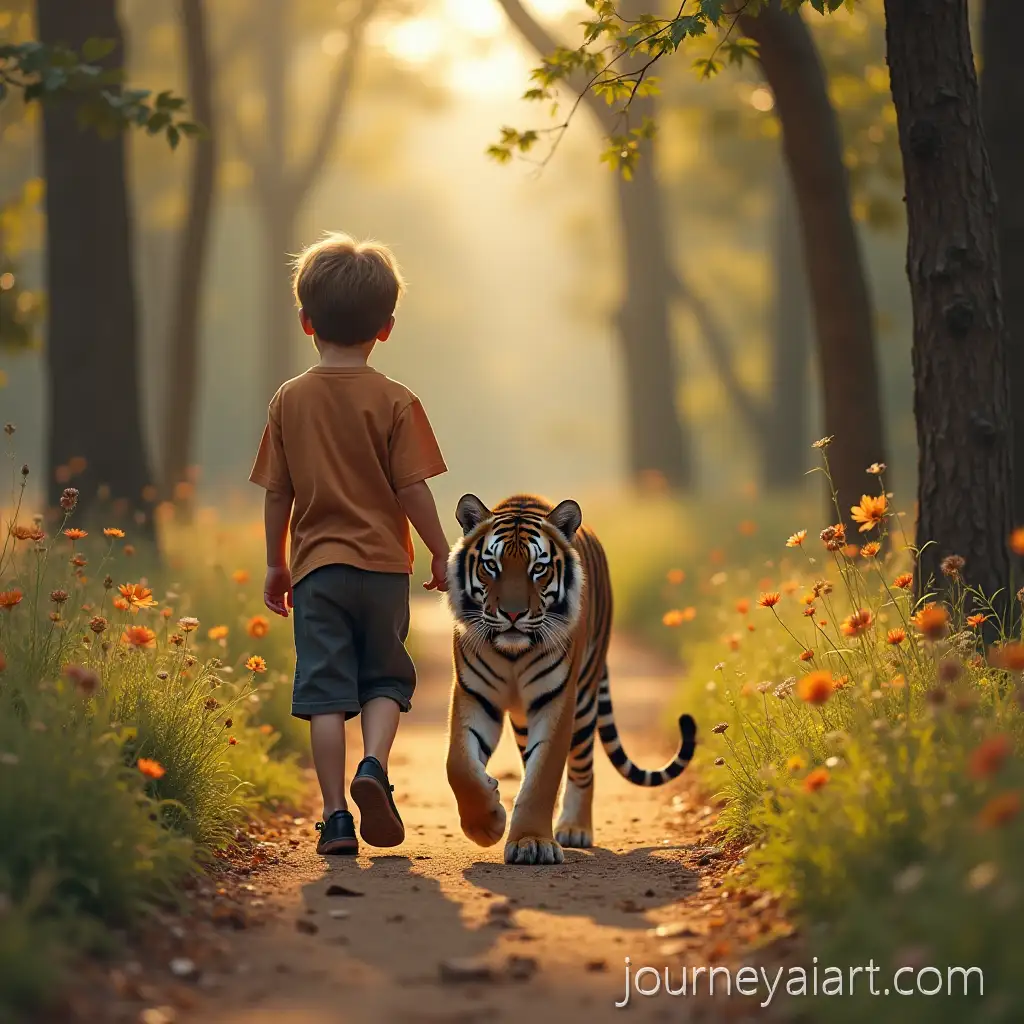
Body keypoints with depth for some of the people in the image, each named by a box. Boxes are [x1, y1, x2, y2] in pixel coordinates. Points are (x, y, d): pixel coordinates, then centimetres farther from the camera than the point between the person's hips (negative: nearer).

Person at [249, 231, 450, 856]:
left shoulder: (290, 401, 1)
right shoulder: (395, 402, -6)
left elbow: (277, 494, 5)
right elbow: (412, 488, -7)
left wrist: (276, 565, 16)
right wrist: (442, 554, 5)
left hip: (317, 564, 1)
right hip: (383, 565, -1)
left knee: (326, 690, 2)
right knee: (386, 679, 15)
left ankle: (336, 816, -2)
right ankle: (374, 766, -10)